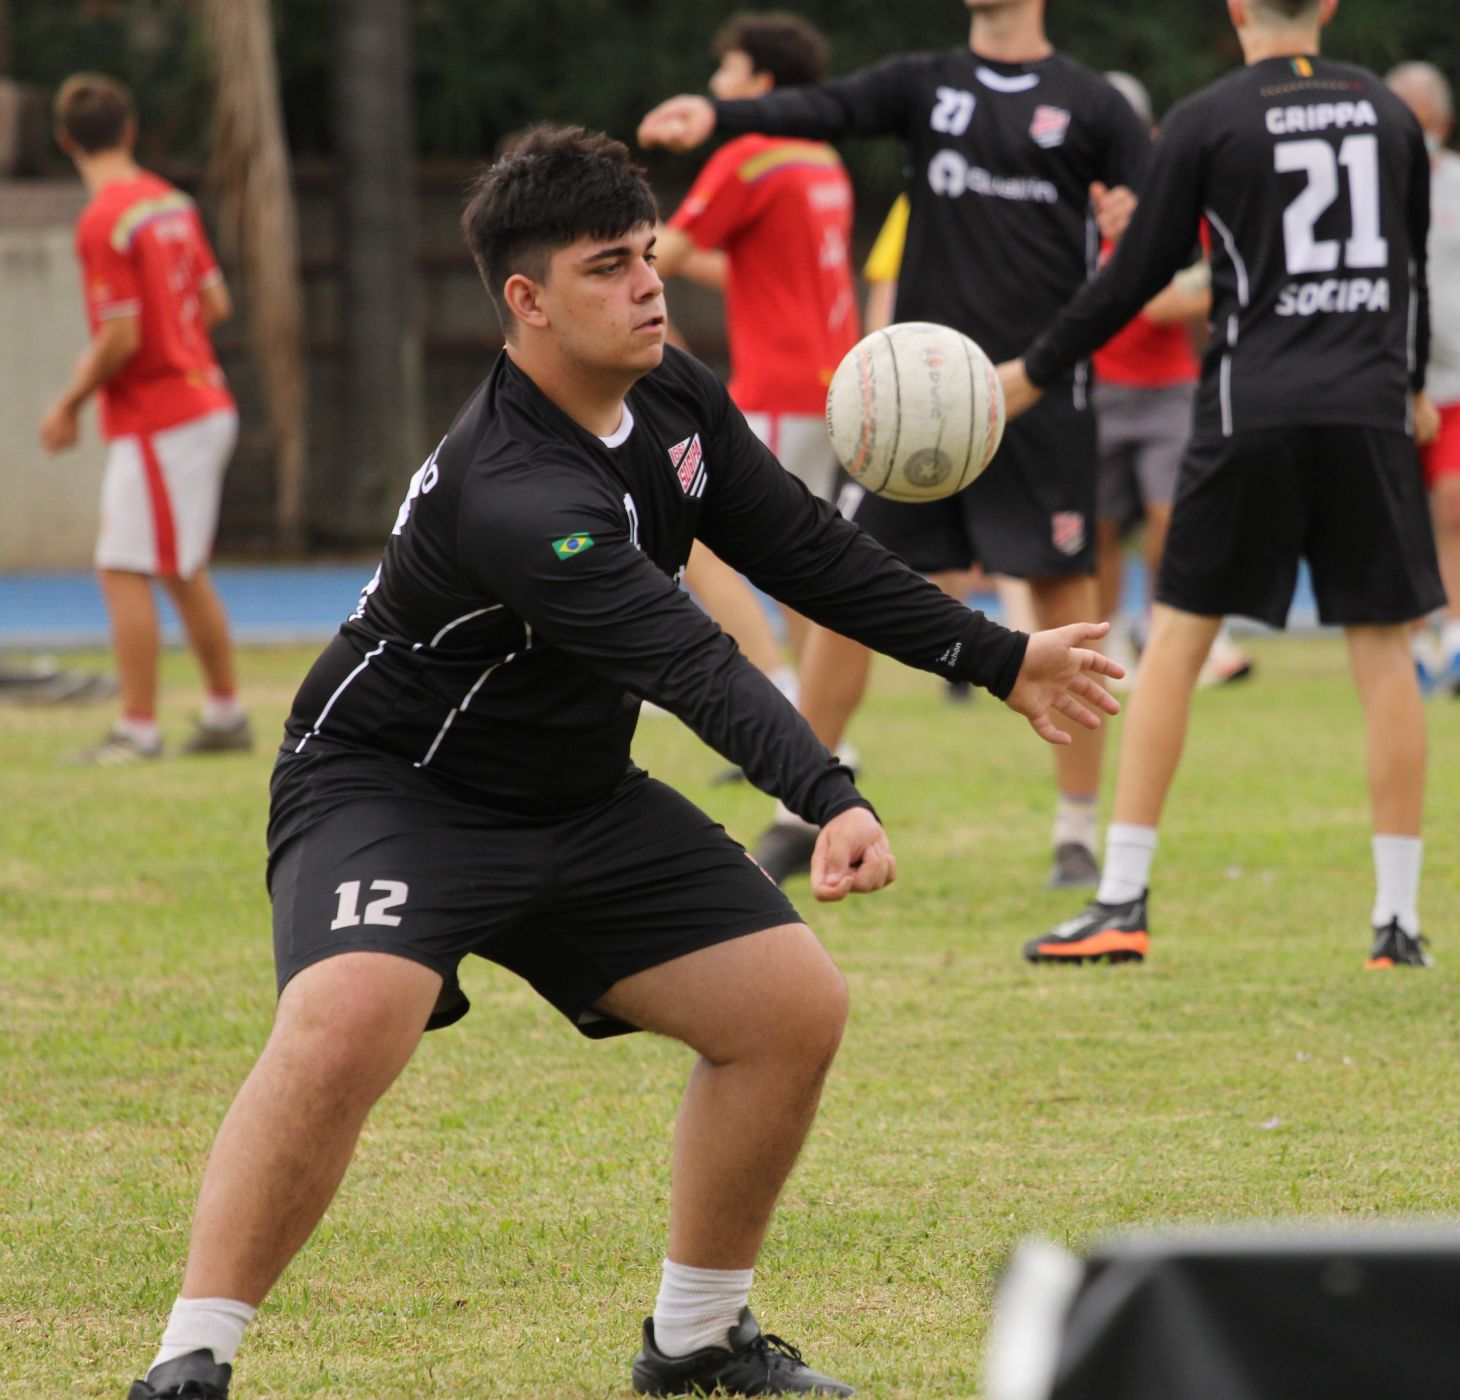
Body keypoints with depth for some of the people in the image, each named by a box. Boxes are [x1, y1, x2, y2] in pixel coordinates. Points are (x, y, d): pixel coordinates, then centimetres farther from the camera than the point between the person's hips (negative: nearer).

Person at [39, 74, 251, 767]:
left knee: (123, 569, -5)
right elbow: (215, 303, 13)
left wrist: (69, 404, -8)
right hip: (205, 404, 9)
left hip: (154, 418, -9)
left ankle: (139, 727, -5)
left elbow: (120, 340, -20)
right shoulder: (172, 202, 7)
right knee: (184, 570, 17)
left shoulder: (104, 222, -18)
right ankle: (225, 713, 21)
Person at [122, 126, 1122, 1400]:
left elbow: (806, 551, 8)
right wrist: (833, 801, -51)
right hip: (392, 787, -9)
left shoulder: (674, 398, -4)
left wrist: (1000, 660, 12)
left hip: (579, 801, 9)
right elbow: (694, 666, -41)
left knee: (795, 1007, 1)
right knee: (350, 1020, -35)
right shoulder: (512, 497, -32)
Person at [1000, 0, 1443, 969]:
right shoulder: (1386, 111, 11)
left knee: (1177, 636, 4)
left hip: (1254, 409, -2)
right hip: (1370, 408, 3)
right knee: (1382, 647, 5)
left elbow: (1139, 275, 1)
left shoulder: (1208, 121, -1)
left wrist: (1036, 372, 13)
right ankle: (1400, 919, 3)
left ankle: (1122, 902, 1)